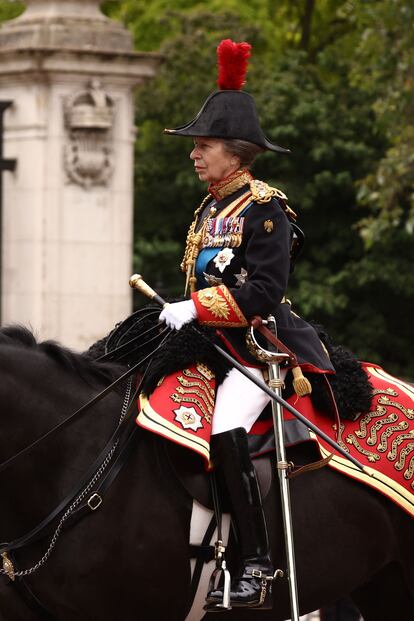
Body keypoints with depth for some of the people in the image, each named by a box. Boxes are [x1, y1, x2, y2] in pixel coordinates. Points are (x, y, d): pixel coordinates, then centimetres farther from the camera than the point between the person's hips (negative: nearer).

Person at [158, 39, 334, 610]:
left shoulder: (265, 207, -9)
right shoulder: (208, 211, 16)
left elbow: (264, 291, -18)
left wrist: (194, 308, -20)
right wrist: (176, 313, 7)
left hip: (261, 346, -10)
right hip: (214, 348, 10)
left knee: (226, 432, -29)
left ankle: (259, 564, -25)